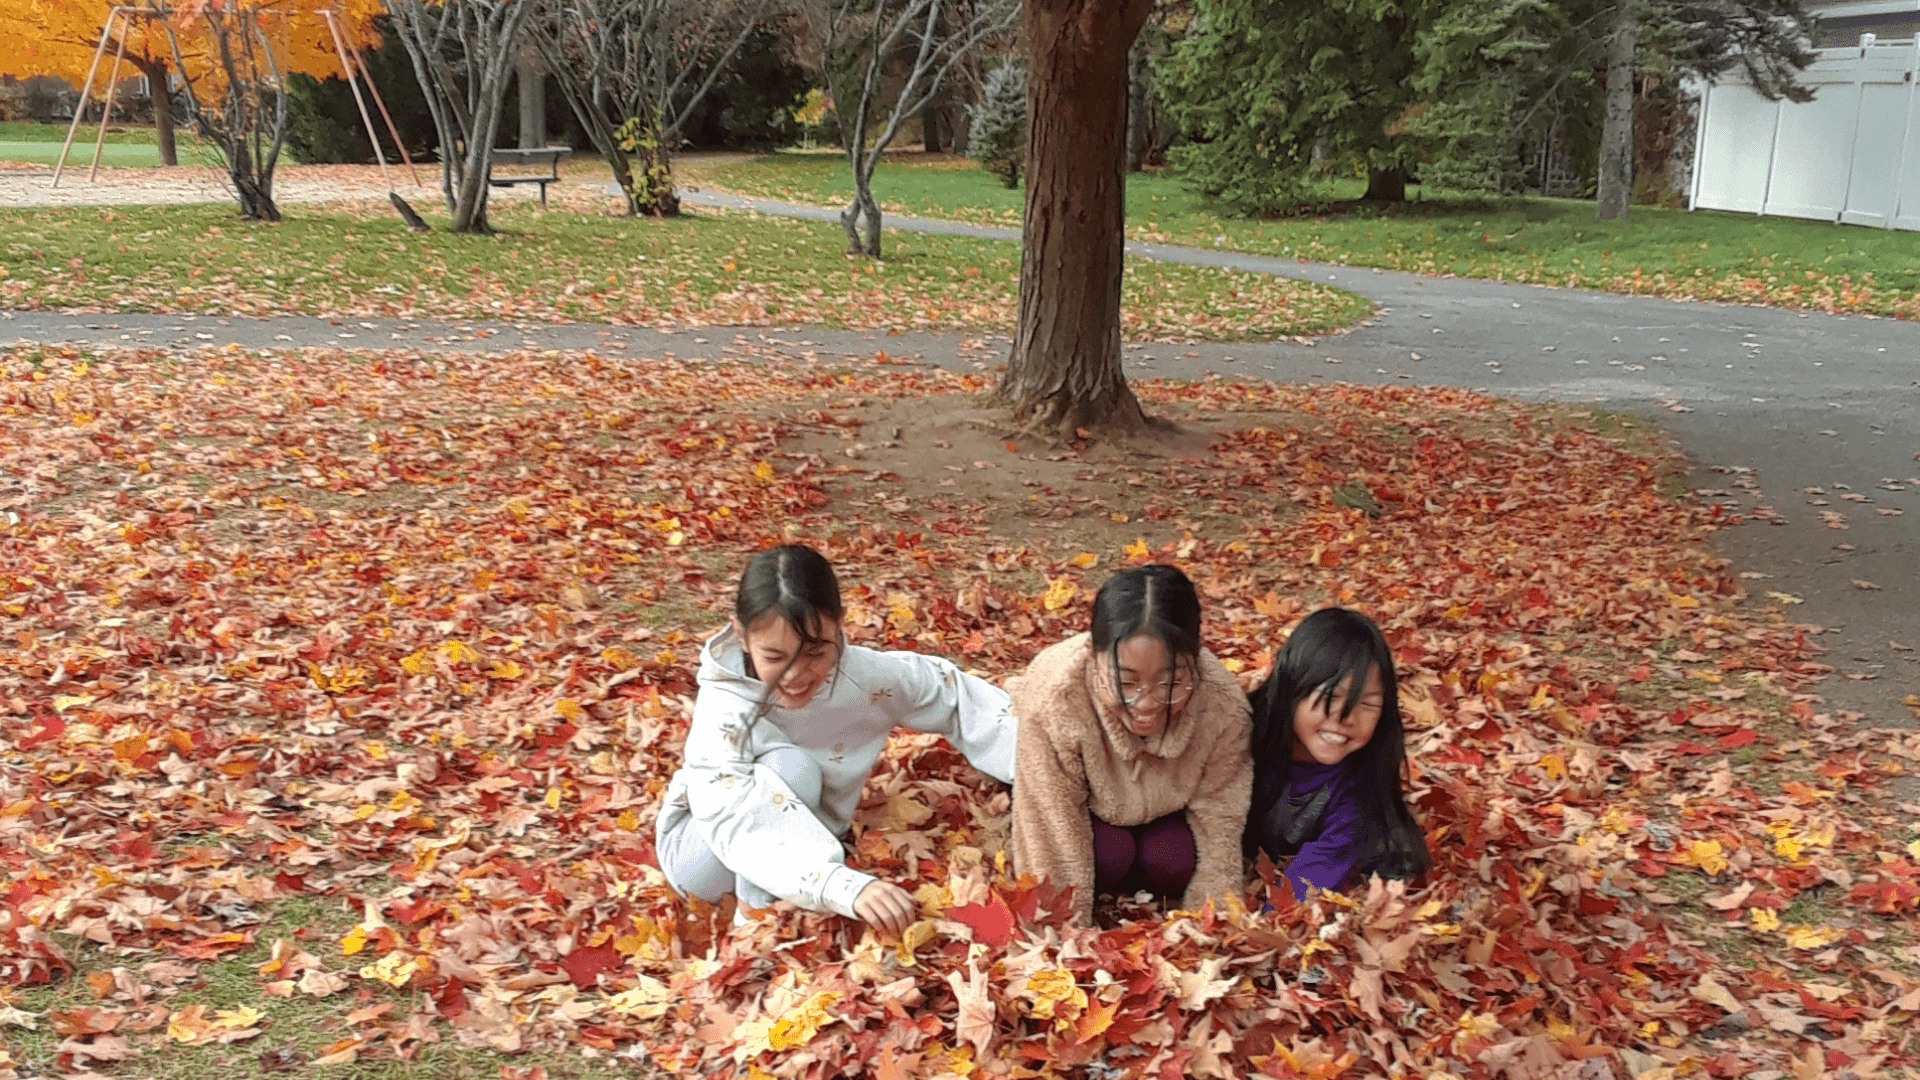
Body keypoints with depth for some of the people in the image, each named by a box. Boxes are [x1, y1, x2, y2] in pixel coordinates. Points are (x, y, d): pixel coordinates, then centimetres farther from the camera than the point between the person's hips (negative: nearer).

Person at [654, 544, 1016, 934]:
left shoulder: (866, 675, -22)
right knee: (788, 767, -31)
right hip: (701, 847, -4)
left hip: (808, 843, 4)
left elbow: (954, 697, -5)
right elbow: (739, 829, -46)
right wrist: (845, 887, -60)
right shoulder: (723, 710, -33)